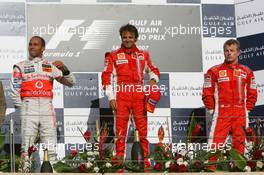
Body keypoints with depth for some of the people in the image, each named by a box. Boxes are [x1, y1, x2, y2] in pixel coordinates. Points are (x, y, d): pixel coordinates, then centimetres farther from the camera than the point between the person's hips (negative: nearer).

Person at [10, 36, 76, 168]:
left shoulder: (51, 66, 16)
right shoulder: (21, 66, 13)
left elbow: (71, 82, 12)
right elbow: (14, 91, 7)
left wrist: (64, 69, -5)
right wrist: (21, 108, -3)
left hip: (47, 106, 2)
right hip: (28, 105, -2)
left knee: (51, 146, -2)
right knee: (26, 145, -8)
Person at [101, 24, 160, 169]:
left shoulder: (143, 55, 15)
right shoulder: (113, 56, 9)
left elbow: (153, 70, 26)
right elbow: (107, 77, 5)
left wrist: (153, 79, 2)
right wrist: (111, 97, -3)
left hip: (139, 96, 2)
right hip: (121, 96, -2)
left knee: (143, 128, -2)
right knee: (120, 128, -5)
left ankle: (145, 158, 0)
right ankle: (119, 156, -2)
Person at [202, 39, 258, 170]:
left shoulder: (246, 72, 10)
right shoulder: (214, 71, 2)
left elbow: (252, 94, 14)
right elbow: (207, 94, 2)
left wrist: (246, 110, 7)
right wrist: (212, 110, -1)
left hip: (240, 116, 3)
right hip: (221, 116, -2)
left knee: (239, 145, 5)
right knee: (215, 145, -8)